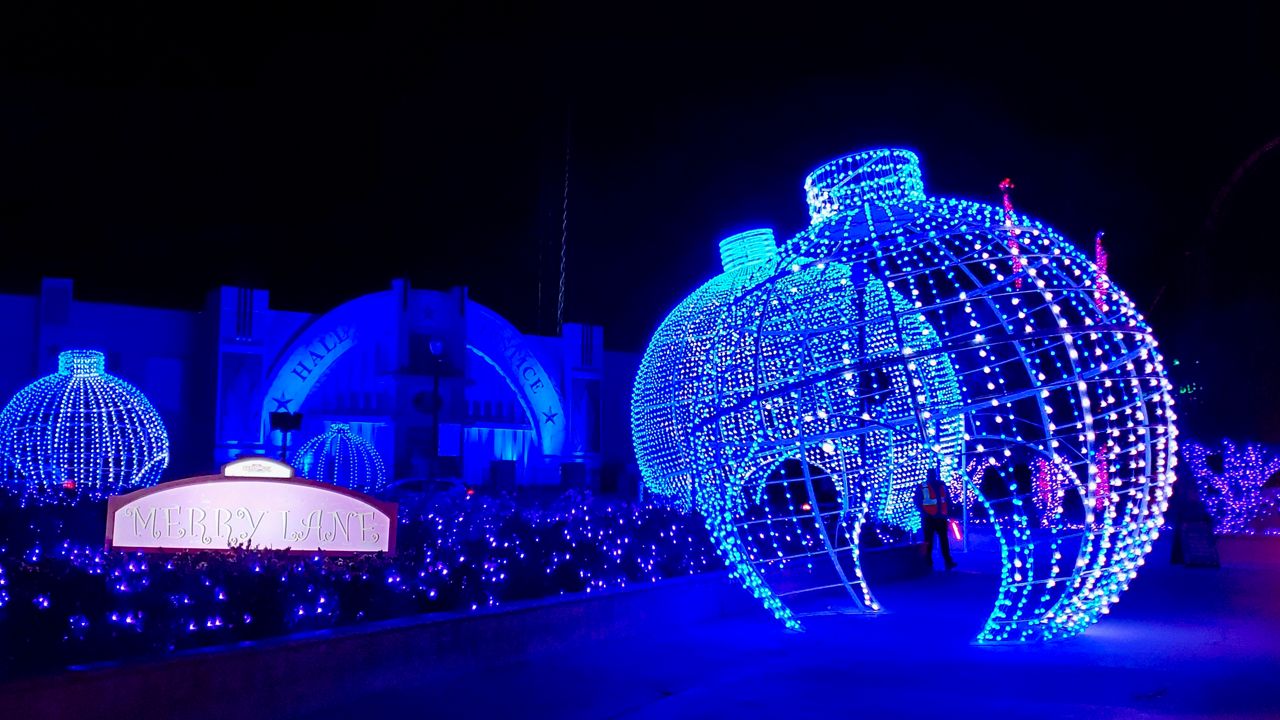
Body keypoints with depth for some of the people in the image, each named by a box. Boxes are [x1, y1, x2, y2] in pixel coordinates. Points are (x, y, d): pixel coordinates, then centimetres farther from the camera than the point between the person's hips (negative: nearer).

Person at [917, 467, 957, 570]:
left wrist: (948, 511, 4)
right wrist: (924, 513, -14)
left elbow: (948, 499, 13)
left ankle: (948, 562, 3)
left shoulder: (942, 485, 6)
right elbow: (917, 501, -6)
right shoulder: (922, 487, -5)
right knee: (928, 541, 2)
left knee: (944, 539, 2)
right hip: (928, 518, -3)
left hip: (941, 517, 3)